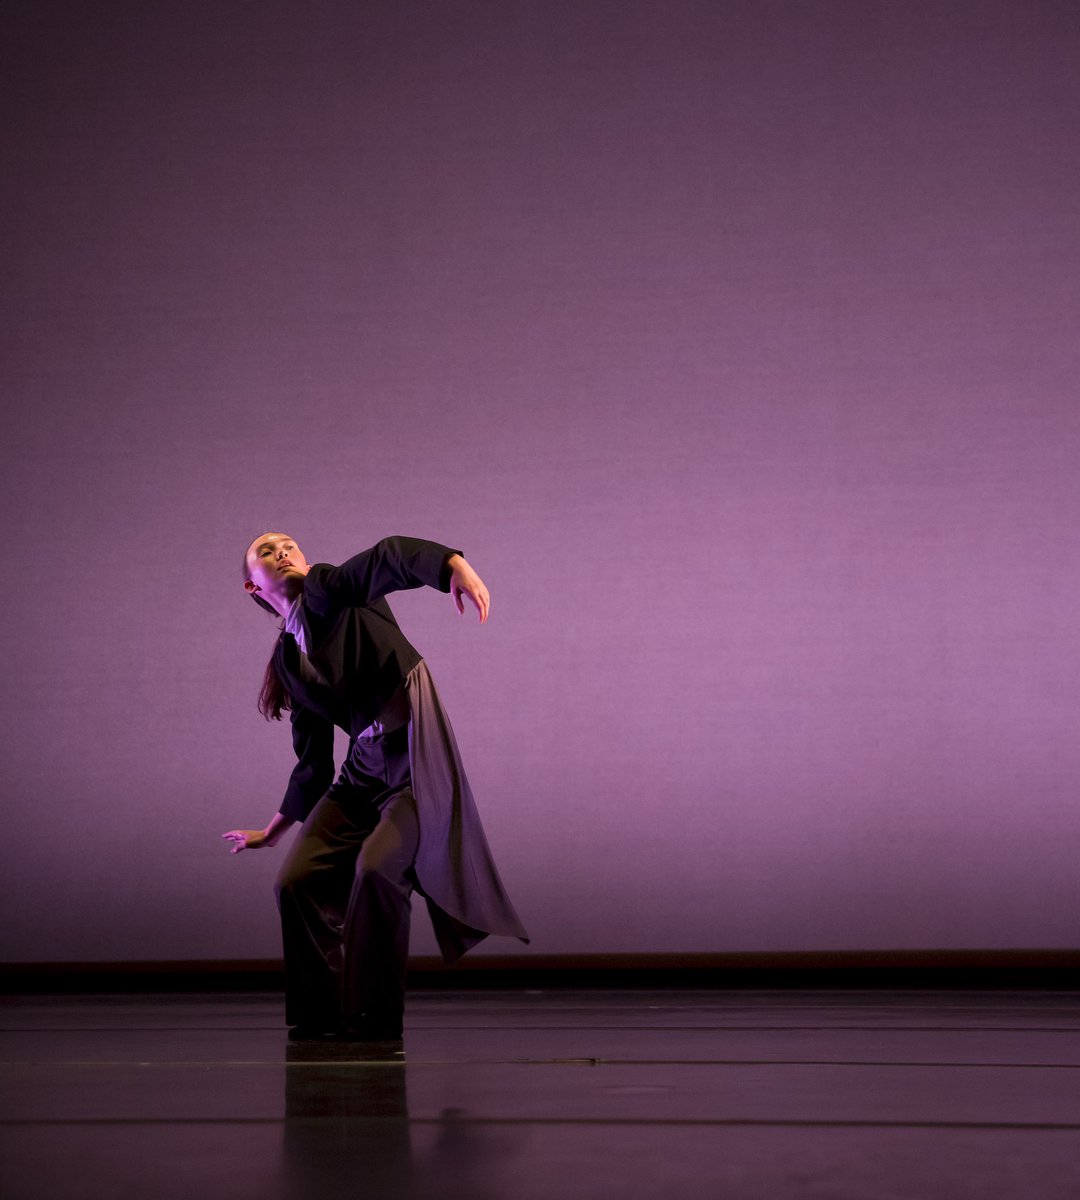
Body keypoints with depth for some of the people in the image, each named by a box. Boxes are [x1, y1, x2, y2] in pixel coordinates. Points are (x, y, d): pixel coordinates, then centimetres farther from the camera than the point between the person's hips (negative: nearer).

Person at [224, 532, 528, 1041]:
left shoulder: (327, 588, 2)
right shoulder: (288, 660, 17)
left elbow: (392, 557, -19)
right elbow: (313, 764, 23)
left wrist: (455, 566, -39)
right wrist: (273, 831, 32)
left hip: (413, 758, -7)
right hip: (363, 770, 7)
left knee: (376, 868, -23)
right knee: (296, 880, -2)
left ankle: (374, 1018, -8)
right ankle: (321, 1015, 12)